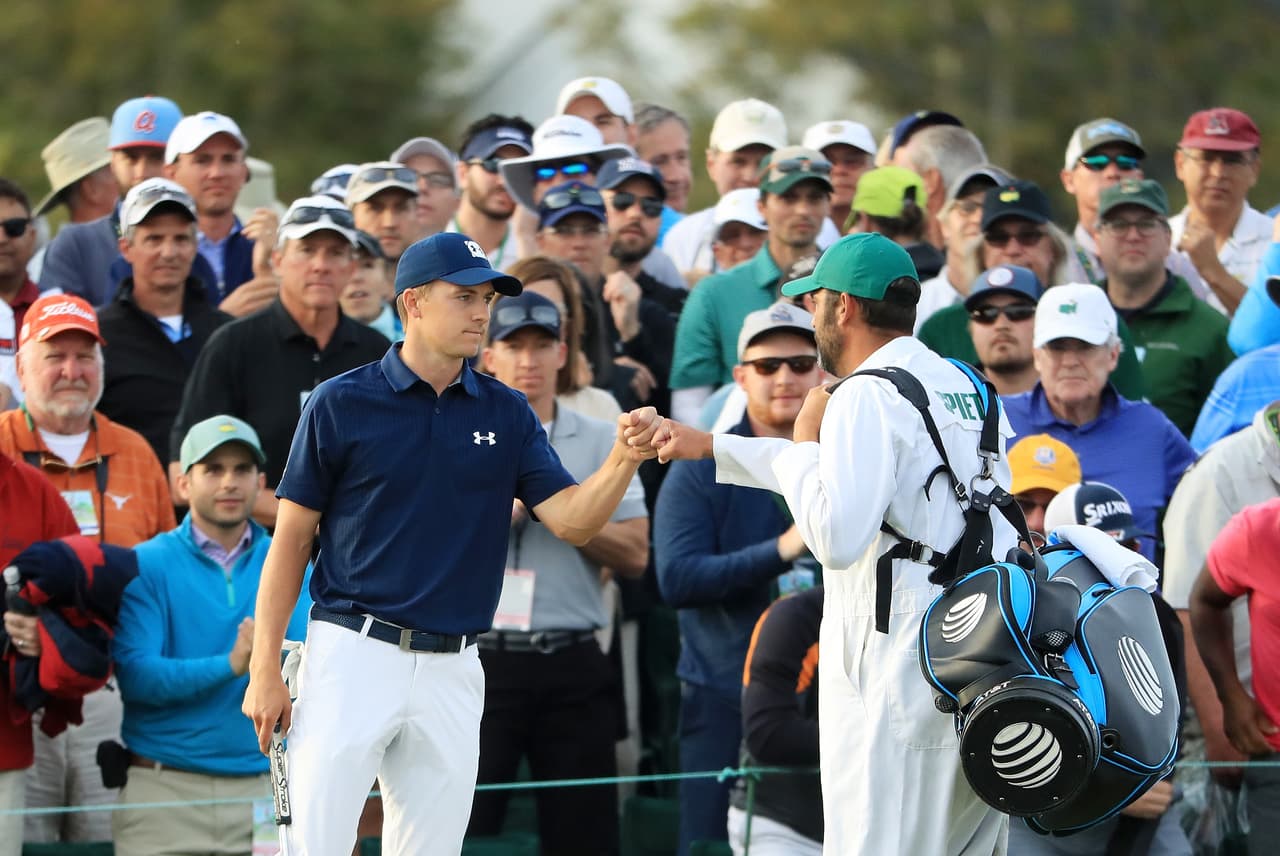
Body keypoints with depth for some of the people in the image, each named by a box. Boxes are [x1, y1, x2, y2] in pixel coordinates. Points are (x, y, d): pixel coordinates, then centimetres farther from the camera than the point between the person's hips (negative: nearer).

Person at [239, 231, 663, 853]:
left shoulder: (507, 415, 9)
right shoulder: (342, 404, -1)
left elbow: (571, 521, -1)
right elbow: (291, 541, 1)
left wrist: (624, 459, -21)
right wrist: (264, 672, -5)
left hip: (453, 675, 4)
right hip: (352, 657, -4)